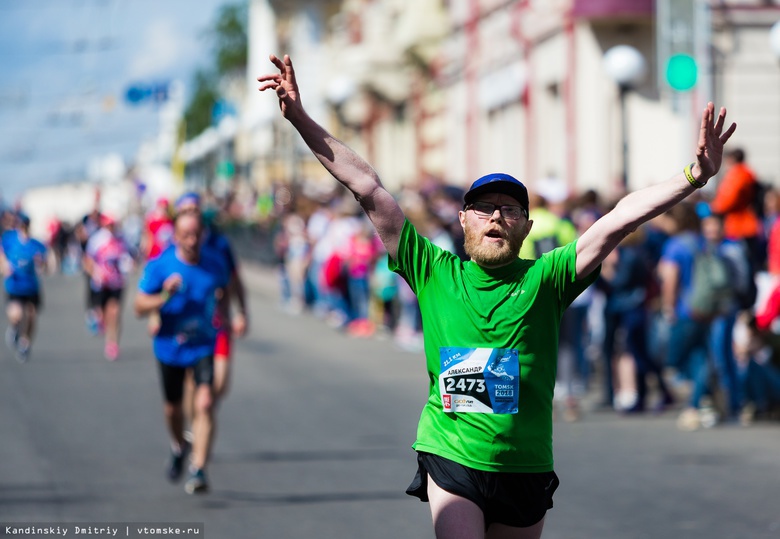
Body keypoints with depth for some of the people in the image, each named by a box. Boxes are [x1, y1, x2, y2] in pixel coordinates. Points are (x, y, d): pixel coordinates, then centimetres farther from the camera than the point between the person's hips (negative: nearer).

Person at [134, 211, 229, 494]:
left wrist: (221, 306, -3)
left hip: (205, 345, 0)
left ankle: (198, 470, -18)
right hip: (170, 346, 0)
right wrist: (165, 296, -30)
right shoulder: (159, 266, -13)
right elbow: (139, 306, -13)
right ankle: (179, 447, 49)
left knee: (204, 404, -18)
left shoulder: (215, 264, -5)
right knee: (173, 407, 17)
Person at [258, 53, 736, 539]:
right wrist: (300, 118, 0)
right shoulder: (434, 272, 3)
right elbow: (368, 189, 1)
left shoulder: (543, 280, 1)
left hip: (526, 467, 1)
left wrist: (695, 176, -18)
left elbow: (619, 220, -9)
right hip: (450, 461, -1)